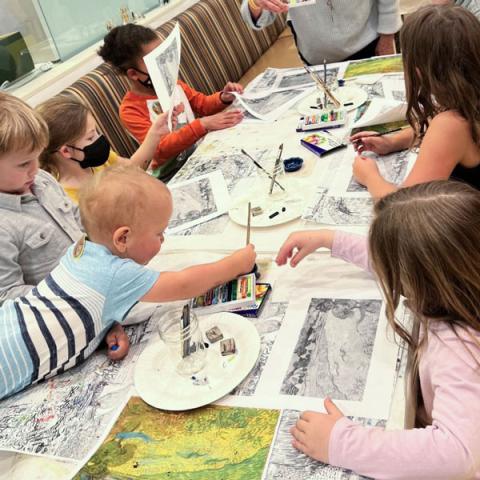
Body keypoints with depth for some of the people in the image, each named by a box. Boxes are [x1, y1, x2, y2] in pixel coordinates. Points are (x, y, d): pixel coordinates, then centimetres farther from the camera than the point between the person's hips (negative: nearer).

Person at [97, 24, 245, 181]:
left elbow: (203, 104, 13)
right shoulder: (130, 110, -17)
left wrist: (223, 98, -11)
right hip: (173, 174, -7)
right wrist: (203, 125, -39)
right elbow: (161, 148, -29)